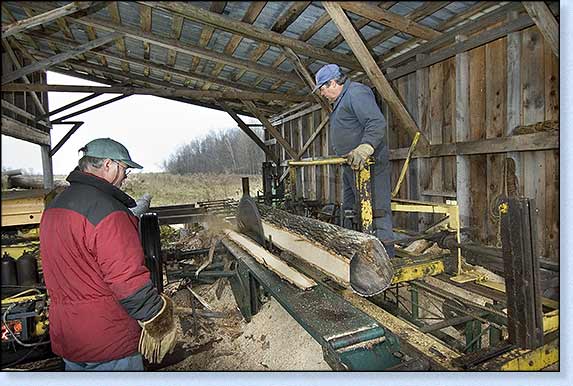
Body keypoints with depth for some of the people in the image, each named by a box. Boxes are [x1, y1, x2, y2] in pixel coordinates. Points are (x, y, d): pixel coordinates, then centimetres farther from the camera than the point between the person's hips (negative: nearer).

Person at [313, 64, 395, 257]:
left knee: (375, 210, -10)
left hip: (367, 164, -11)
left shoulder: (357, 92, -11)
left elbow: (377, 123, -24)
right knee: (348, 210, 15)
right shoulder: (341, 100, 23)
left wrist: (364, 149, -37)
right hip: (351, 165, 11)